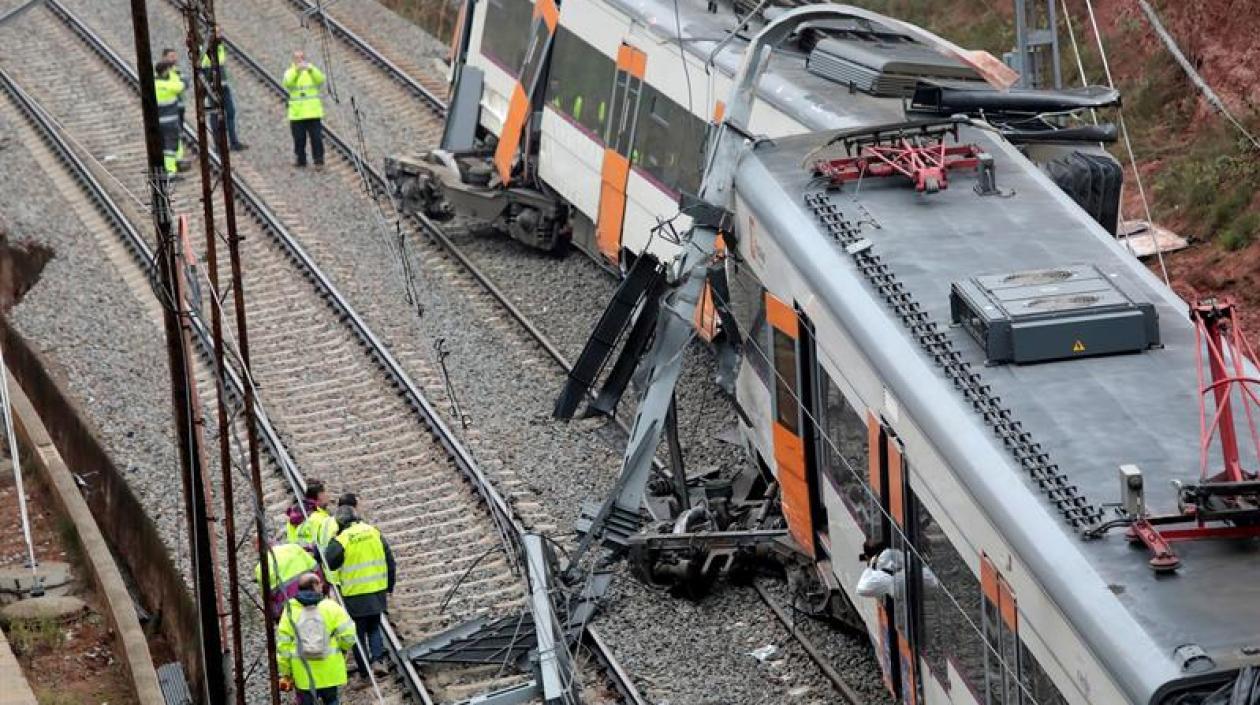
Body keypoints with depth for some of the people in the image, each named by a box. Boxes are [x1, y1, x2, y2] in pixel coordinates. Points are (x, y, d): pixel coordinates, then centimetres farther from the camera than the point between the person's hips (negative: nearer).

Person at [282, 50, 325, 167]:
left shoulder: (312, 70, 8)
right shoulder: (290, 71, 6)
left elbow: (320, 80, -13)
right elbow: (287, 82, -16)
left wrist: (310, 69, -31)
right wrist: (297, 70, -31)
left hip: (313, 112, 0)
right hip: (297, 113, 0)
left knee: (316, 137, -4)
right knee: (299, 138, 4)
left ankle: (318, 159, 1)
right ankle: (300, 159, 16)